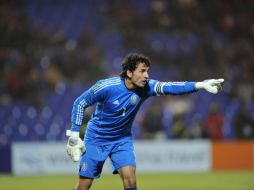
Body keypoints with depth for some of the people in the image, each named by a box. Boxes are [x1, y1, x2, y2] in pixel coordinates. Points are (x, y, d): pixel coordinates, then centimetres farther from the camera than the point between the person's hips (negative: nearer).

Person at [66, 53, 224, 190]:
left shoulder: (146, 87, -16)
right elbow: (80, 103, -11)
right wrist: (74, 134, -12)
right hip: (96, 139, -3)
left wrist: (200, 85, -45)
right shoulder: (106, 87, -24)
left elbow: (169, 87, -31)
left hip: (122, 139, 3)